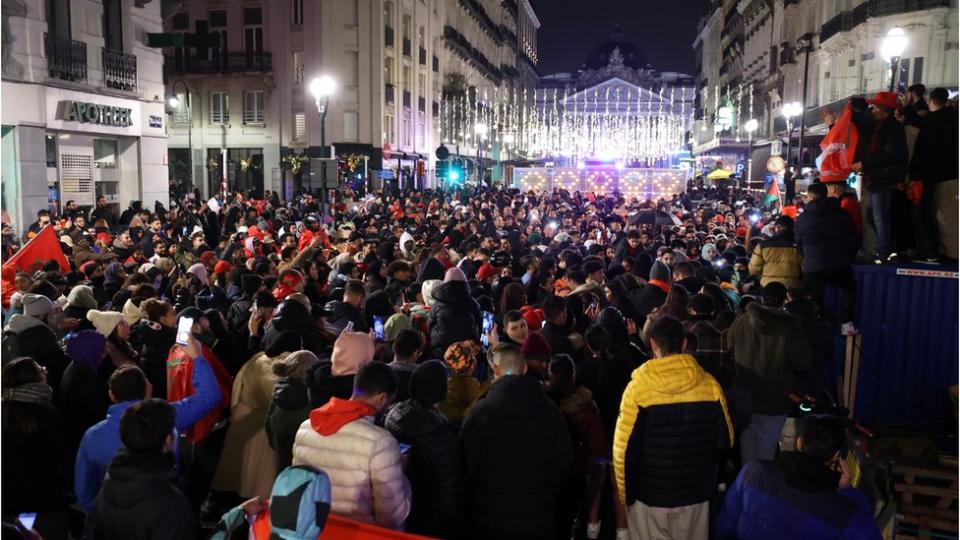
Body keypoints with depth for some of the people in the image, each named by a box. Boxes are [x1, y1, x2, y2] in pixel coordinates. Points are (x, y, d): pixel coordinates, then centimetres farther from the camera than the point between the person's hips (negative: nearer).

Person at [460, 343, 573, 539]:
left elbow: (468, 466, -7)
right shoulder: (551, 411, -5)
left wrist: (474, 504, 10)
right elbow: (565, 463, 3)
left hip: (491, 520, -2)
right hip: (540, 521, 2)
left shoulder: (478, 413, -13)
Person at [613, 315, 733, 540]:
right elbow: (725, 440, 0)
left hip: (650, 495, -2)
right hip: (697, 493, 3)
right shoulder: (710, 384, -8)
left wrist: (625, 494, 0)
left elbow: (624, 448, -13)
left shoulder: (639, 388, -15)